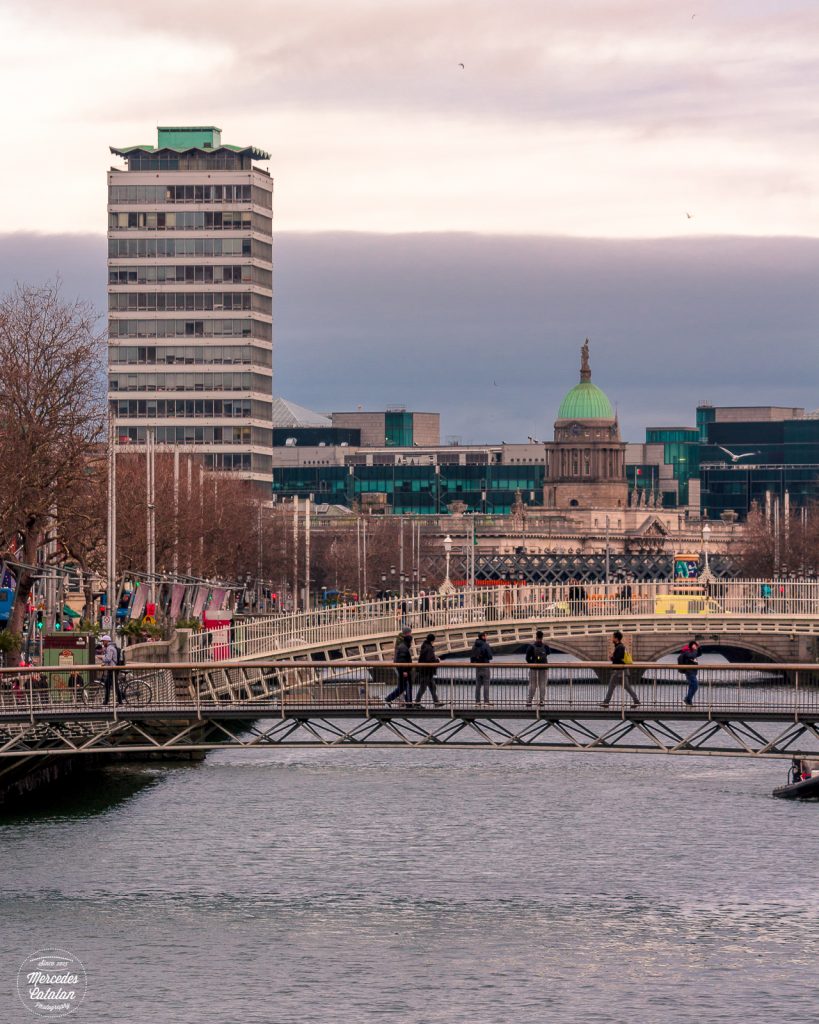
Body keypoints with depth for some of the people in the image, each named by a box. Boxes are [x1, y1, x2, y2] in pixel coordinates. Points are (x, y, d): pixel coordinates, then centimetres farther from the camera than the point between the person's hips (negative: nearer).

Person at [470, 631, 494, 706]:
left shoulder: (474, 646, 6)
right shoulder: (486, 645, -13)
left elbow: (471, 656, 9)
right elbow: (490, 656, -13)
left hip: (477, 666, 6)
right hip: (485, 666, -6)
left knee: (478, 685, 9)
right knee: (486, 685, -3)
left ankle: (477, 701, 8)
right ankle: (486, 701, -7)